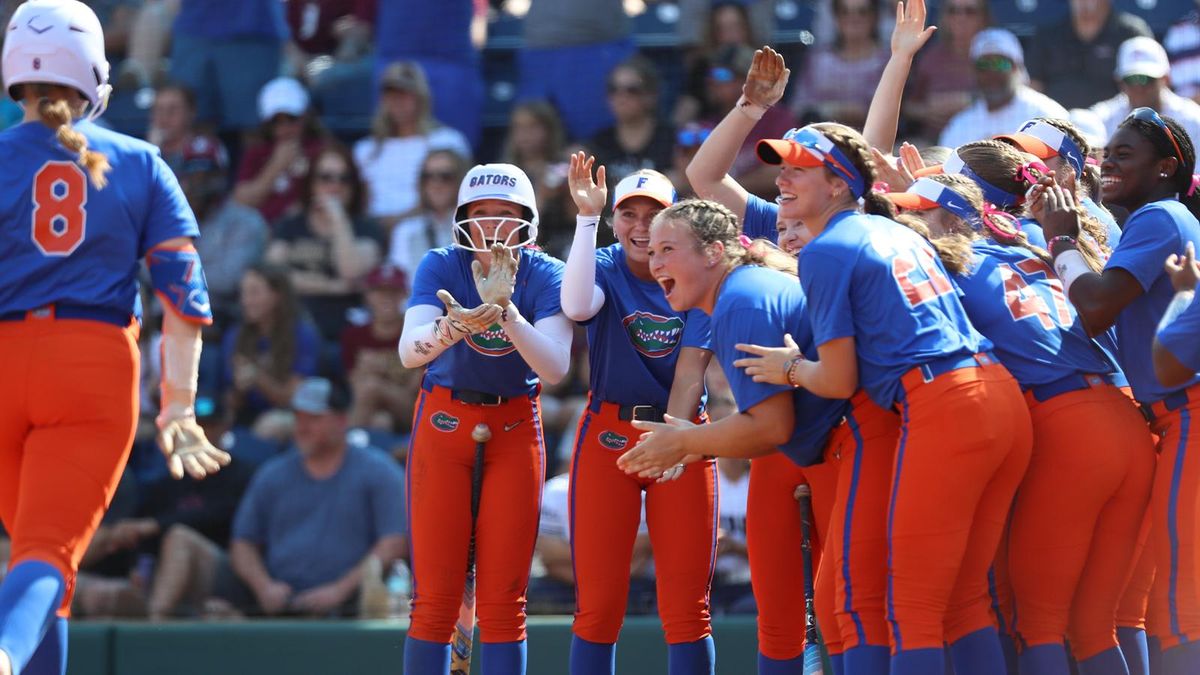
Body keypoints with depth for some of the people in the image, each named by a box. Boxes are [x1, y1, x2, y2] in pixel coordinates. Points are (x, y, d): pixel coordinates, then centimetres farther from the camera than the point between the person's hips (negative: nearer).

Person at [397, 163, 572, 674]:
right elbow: (408, 351, -24)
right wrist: (453, 328, -45)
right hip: (444, 424, 0)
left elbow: (556, 368, -23)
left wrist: (504, 311, -36)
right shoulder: (440, 266, -8)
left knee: (504, 598, -1)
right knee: (435, 596, -5)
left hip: (515, 430, 0)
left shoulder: (544, 276, -8)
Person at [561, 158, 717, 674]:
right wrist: (586, 218, -27)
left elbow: (689, 373, -7)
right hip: (608, 434, 0)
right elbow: (576, 305, -25)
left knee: (687, 602, -4)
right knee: (598, 601, -2)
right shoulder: (604, 270, 0)